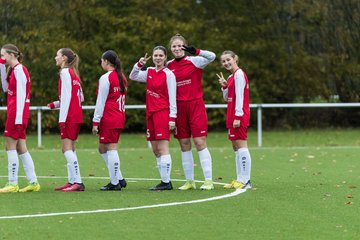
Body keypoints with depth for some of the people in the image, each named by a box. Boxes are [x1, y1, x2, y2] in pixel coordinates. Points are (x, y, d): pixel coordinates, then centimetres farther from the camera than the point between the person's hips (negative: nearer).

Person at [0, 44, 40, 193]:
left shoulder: (19, 70, -12)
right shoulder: (14, 70, 15)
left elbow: (21, 95, -17)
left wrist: (18, 118, -21)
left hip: (17, 113, -9)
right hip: (15, 114, 9)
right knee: (21, 148, 10)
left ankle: (12, 184, -6)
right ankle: (33, 182, 11)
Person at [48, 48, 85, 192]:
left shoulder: (65, 72, -9)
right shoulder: (74, 73, 18)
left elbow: (66, 96, -16)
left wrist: (62, 118, -19)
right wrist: (56, 104, 19)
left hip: (69, 115, -9)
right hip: (77, 116, 9)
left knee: (67, 148, -11)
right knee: (69, 149, 11)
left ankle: (77, 182, -17)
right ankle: (72, 181, 11)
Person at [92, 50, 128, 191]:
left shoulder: (106, 78, -10)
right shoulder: (122, 78, 15)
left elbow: (101, 101, -11)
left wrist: (96, 122, -9)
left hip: (109, 118, -8)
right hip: (120, 117, 8)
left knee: (111, 149, -5)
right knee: (103, 149, 14)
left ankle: (114, 183, -4)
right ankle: (119, 179, 10)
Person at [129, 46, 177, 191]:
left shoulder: (168, 74, -7)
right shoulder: (149, 72, 12)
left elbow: (172, 97, -9)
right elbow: (133, 77, 19)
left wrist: (172, 117, -13)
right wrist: (139, 64, 2)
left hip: (163, 113, -7)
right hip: (150, 113, 7)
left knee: (162, 148, -12)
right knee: (155, 150, 7)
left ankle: (166, 182, -12)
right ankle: (164, 180, 11)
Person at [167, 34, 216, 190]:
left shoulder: (194, 61, -4)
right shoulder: (168, 66, 8)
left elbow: (212, 56, -21)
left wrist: (195, 51, -33)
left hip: (195, 105, -4)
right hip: (179, 108, 4)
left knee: (200, 142, -8)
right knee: (184, 145, 7)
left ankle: (208, 180, -6)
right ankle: (189, 181, 14)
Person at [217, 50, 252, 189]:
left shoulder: (239, 74, -10)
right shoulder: (231, 76, 18)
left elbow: (239, 96, -16)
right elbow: (227, 98, 21)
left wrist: (238, 116, -19)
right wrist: (224, 86, 4)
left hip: (239, 115, -10)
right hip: (232, 116, 10)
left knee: (241, 146, -10)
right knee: (236, 147, 10)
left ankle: (245, 180, -12)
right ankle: (240, 179, 13)